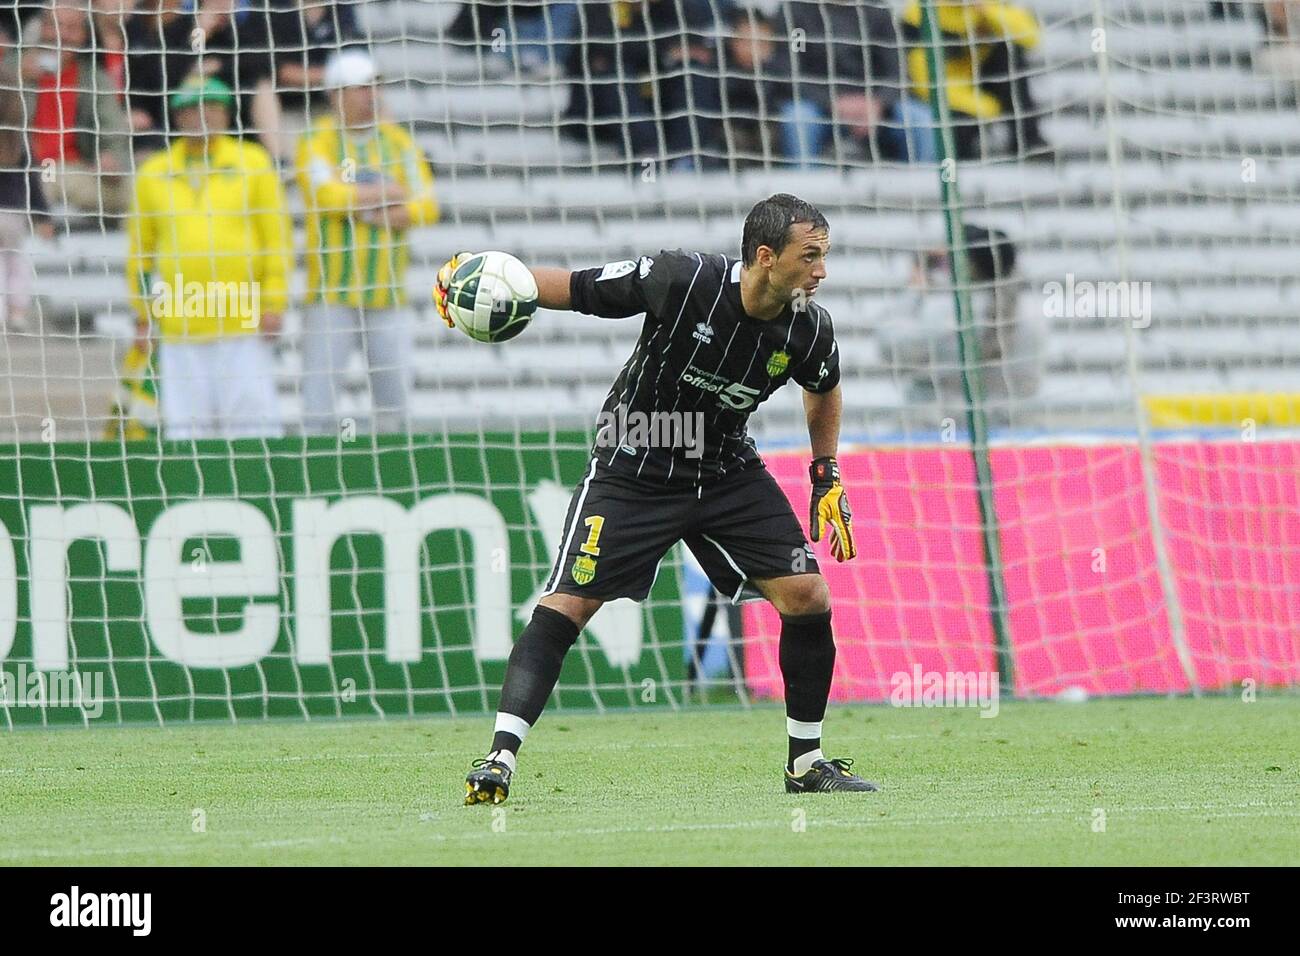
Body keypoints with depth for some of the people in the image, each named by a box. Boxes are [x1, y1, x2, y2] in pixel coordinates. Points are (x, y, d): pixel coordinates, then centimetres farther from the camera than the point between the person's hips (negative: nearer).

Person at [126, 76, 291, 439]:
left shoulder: (253, 163, 7)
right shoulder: (153, 174, 11)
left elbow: (277, 237, 5)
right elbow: (140, 247, 15)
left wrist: (272, 303, -2)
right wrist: (144, 310, 11)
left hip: (243, 319, -2)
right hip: (179, 324, 2)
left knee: (252, 416, -4)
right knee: (185, 422, 0)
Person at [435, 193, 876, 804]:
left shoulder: (807, 329, -12)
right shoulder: (679, 281, -25)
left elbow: (824, 390, 13)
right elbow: (574, 289, -13)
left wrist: (828, 478, 9)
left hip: (727, 472, 4)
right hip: (633, 471, -4)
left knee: (808, 597, -6)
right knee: (566, 604, -15)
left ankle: (806, 763, 10)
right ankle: (500, 759, -13)